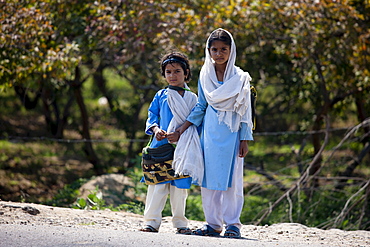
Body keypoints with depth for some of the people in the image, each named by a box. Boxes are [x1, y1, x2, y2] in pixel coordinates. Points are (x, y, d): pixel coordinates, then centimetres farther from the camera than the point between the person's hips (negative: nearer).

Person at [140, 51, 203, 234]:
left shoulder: (191, 98, 5)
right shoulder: (160, 96, 10)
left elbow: (195, 123, 1)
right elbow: (152, 116, 11)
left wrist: (180, 134, -15)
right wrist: (155, 129, -11)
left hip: (182, 149, -1)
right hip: (160, 145, 1)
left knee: (179, 187, 4)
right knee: (157, 184, -4)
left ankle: (180, 223, 13)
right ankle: (152, 221, 1)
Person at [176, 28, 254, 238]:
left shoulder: (240, 78, -3)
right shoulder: (205, 75, 6)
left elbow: (245, 111, -2)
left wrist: (245, 139, -6)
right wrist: (185, 126, 7)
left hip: (231, 133, -3)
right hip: (210, 132, 4)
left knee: (231, 177, -5)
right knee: (209, 176, 3)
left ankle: (233, 223, 1)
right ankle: (213, 224, 9)